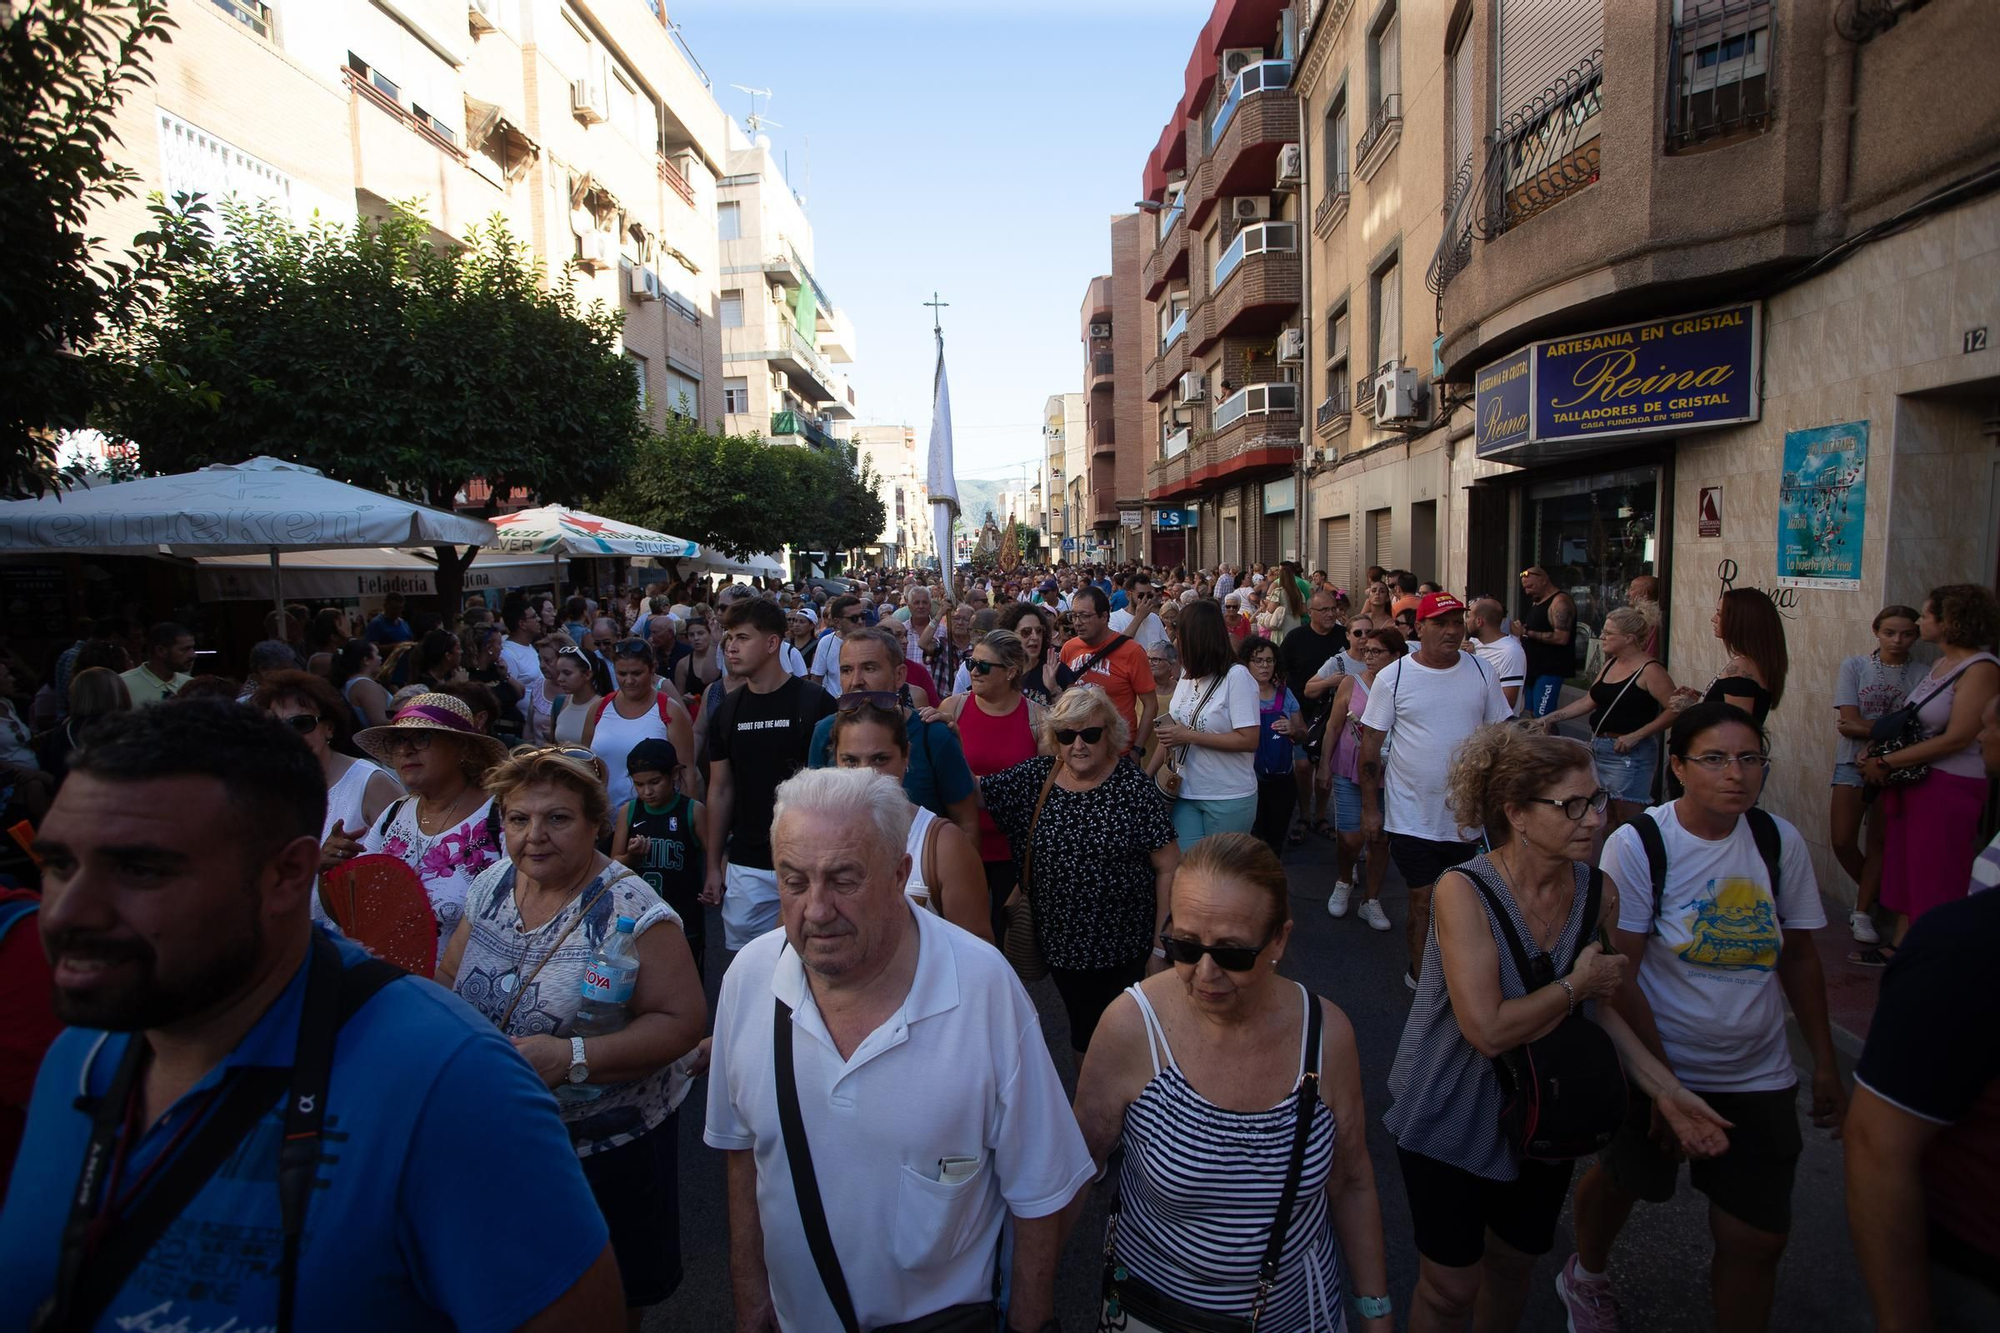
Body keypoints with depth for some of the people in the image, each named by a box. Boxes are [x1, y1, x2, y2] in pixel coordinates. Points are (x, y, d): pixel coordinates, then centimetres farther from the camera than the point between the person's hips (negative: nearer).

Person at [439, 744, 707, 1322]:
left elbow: (683, 1020, -23)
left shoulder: (628, 910, -22)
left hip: (609, 1146, -5)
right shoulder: (491, 885, -2)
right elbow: (451, 977, 12)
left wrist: (573, 1057, -31)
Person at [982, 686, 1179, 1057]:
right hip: (1060, 940, 3)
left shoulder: (1135, 787, -13)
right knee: (1081, 1027, 19)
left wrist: (1161, 943, -9)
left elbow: (1168, 868, -10)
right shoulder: (1035, 777, -3)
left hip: (1123, 943, -2)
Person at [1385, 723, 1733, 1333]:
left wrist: (1666, 1090, -3)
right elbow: (1488, 1029, -32)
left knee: (1515, 1261, 26)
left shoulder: (1598, 893, -9)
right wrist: (1576, 984, -20)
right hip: (1453, 1120, -5)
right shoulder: (1464, 892, -27)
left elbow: (1596, 1003, 5)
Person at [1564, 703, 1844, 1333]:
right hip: (1659, 1067, -3)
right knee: (1622, 1178, 18)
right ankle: (1586, 1277, 48)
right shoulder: (1637, 845, -19)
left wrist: (1825, 1064, 8)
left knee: (1757, 1238, 3)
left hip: (1760, 1078, 3)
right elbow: (1620, 976, -17)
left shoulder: (1780, 841, -5)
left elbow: (1799, 956, 6)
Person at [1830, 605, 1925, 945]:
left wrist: (1865, 726, -17)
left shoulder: (1923, 675, -2)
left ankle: (1862, 912, 16)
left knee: (1880, 841, 5)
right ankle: (1873, 892, 26)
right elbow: (1847, 723, -8)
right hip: (1853, 762, 0)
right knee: (1842, 841, -2)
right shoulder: (1854, 666, -2)